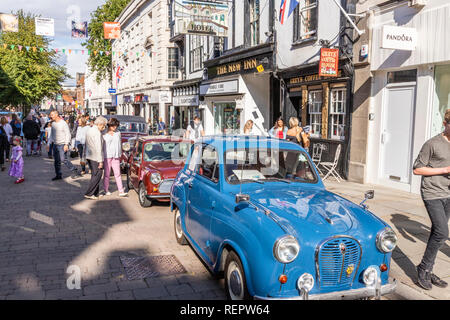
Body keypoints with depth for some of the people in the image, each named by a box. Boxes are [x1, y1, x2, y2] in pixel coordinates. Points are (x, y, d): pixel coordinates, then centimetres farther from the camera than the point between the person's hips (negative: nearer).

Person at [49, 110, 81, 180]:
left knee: (64, 159, -13)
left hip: (62, 145, -7)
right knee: (57, 161, 7)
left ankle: (74, 171, 1)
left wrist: (66, 144, -18)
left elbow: (68, 134, -11)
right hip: (55, 145, 7)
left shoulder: (63, 123, -9)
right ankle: (58, 175, 14)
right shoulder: (53, 123, 12)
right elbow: (52, 134, 21)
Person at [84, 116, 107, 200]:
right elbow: (98, 148, -20)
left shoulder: (89, 130, 13)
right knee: (97, 175, -3)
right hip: (95, 158, -10)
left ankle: (95, 193, 19)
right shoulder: (97, 133, -17)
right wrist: (100, 161, -18)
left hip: (89, 156, 10)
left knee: (94, 175, 15)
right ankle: (89, 194, -3)